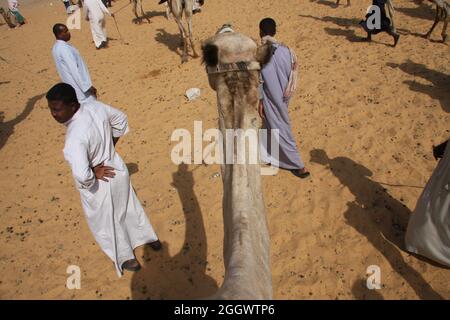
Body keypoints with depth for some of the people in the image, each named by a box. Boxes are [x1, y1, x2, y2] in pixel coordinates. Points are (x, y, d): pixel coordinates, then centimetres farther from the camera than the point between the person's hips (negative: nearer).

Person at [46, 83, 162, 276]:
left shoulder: (75, 137, -36)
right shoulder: (96, 106, -14)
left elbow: (81, 175, -45)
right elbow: (121, 119, 4)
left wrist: (93, 175, -22)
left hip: (100, 186, -7)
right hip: (118, 170, 7)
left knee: (106, 225, 21)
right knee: (129, 208, 30)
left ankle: (127, 259, 43)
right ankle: (151, 239, 51)